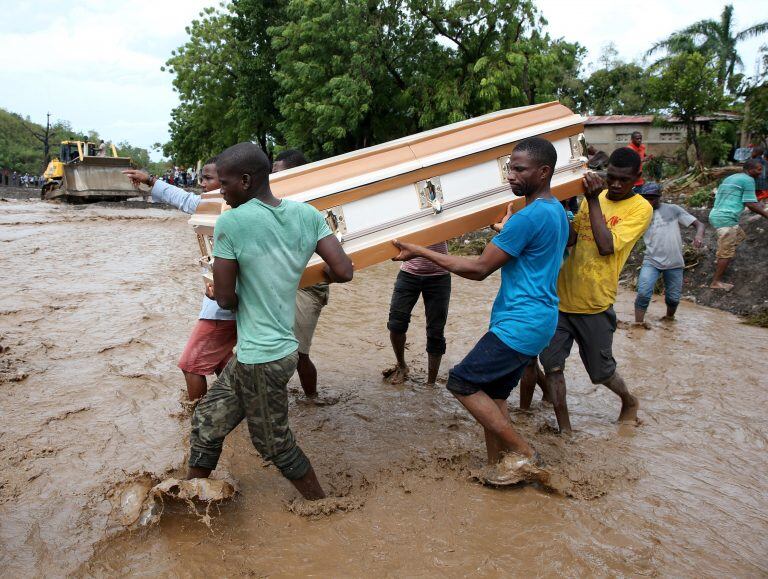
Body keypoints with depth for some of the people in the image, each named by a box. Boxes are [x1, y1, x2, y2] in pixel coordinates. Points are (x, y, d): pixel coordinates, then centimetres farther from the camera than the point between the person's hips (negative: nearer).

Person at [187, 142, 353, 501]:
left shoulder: (230, 223, -16)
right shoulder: (307, 214, -1)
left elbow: (225, 299, -13)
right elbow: (343, 272, -6)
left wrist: (214, 292, 11)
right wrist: (311, 272, 15)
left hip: (260, 357, -7)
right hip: (281, 347, 8)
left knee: (275, 444, 13)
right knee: (206, 421, 21)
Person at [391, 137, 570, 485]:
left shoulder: (528, 217, -19)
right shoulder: (557, 212, 13)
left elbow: (479, 269, -18)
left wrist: (421, 252, -14)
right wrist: (507, 229, 28)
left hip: (521, 324, -10)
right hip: (538, 321, 10)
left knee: (462, 383, -5)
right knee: (492, 394, 14)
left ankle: (525, 454, 2)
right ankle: (498, 466, 20)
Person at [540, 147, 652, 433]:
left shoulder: (640, 208, -8)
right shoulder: (593, 197, 9)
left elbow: (607, 246, -20)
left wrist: (593, 201, -18)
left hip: (594, 305, -4)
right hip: (561, 296, 5)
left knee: (601, 370, 11)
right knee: (552, 365, 0)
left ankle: (629, 402, 43)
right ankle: (565, 430, 15)